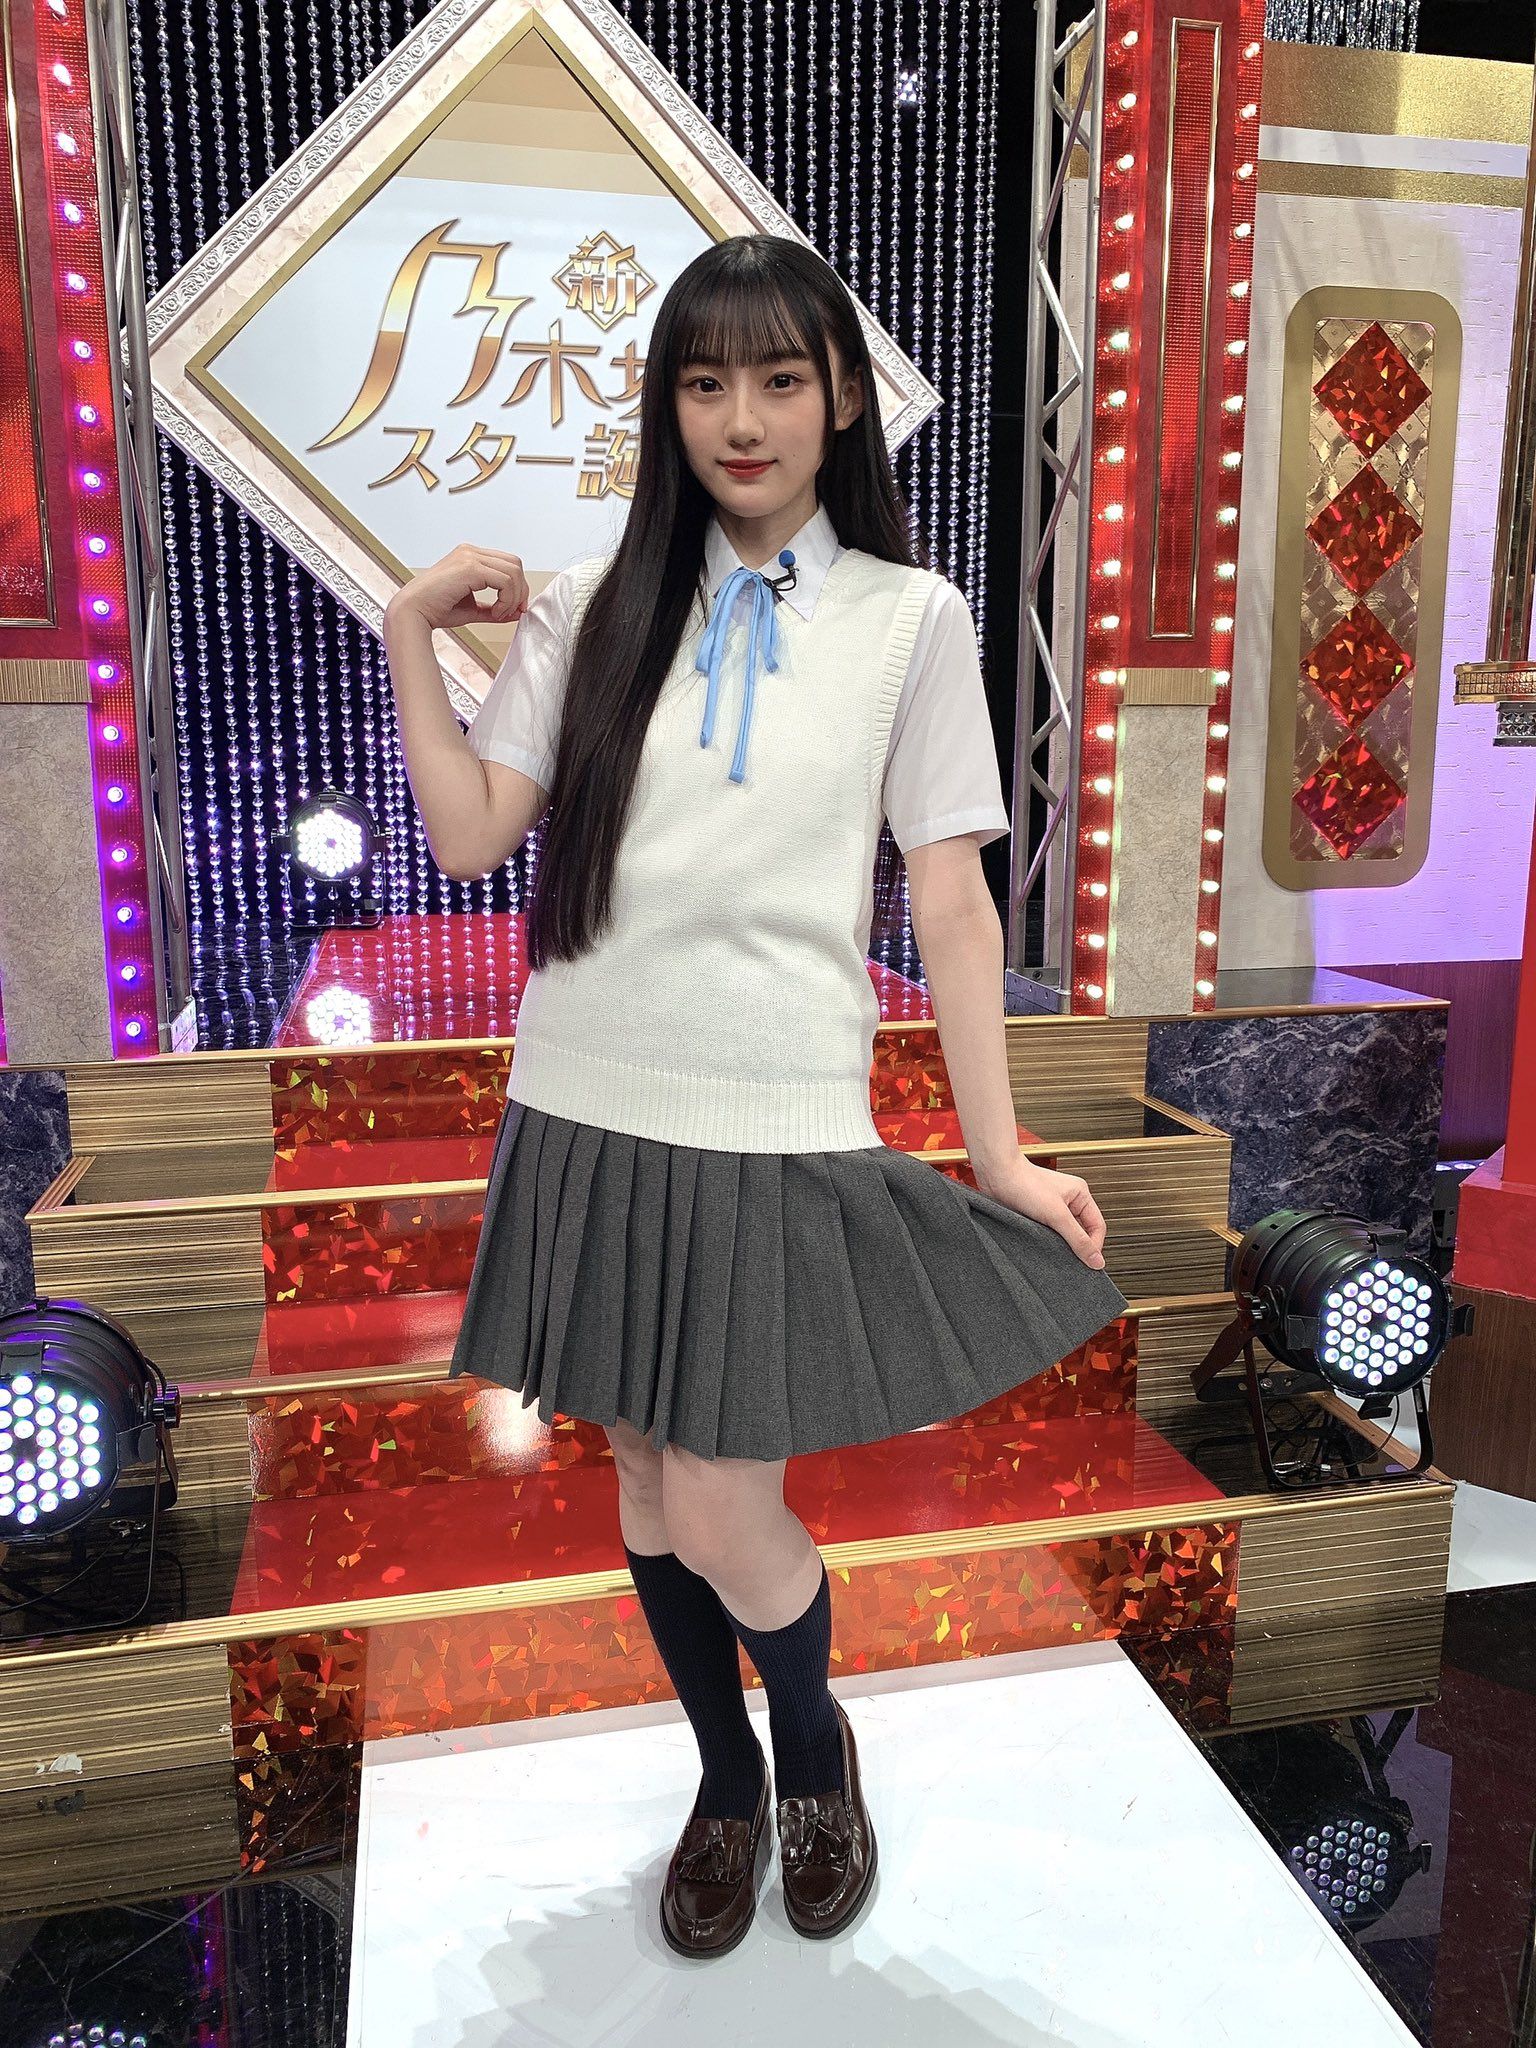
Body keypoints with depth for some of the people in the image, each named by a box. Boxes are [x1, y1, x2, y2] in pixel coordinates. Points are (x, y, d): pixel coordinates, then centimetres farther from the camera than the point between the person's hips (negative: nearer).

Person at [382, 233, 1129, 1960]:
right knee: (645, 1477, 15)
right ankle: (726, 1778, 44)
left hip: (779, 1123, -3)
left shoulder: (910, 619, 1)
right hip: (590, 1108, 4)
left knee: (724, 1517, -1)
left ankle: (816, 1754, 36)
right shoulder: (595, 609, 7)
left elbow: (949, 901, -1)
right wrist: (411, 630, -2)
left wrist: (1000, 1156, -2)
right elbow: (468, 838, 3)